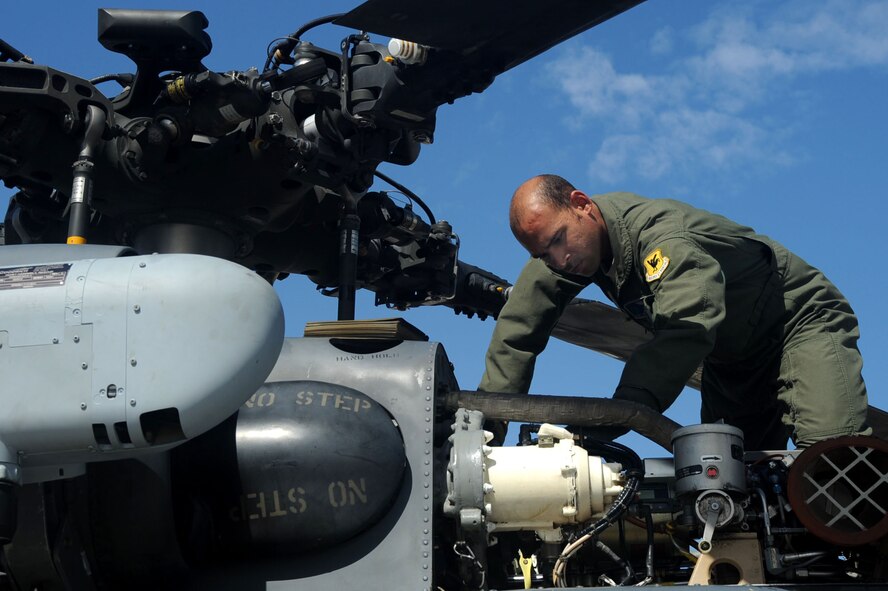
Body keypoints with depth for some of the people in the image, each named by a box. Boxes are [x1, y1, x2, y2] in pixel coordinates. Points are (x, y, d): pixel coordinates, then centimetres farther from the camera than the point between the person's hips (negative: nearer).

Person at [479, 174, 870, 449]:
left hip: (800, 319, -8)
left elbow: (688, 328, -49)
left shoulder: (660, 233, -34)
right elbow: (516, 334, -5)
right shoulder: (564, 237, -9)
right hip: (731, 361, 8)